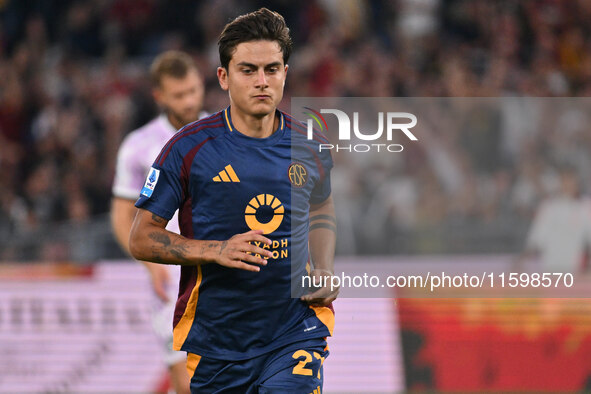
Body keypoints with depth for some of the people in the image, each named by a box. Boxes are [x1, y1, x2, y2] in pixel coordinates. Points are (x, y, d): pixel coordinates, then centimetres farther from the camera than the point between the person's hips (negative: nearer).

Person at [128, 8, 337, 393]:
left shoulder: (310, 147, 3)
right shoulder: (190, 148, -6)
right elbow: (142, 239, -4)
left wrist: (325, 270, 6)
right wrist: (218, 251, -17)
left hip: (295, 330, 1)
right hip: (214, 342, -1)